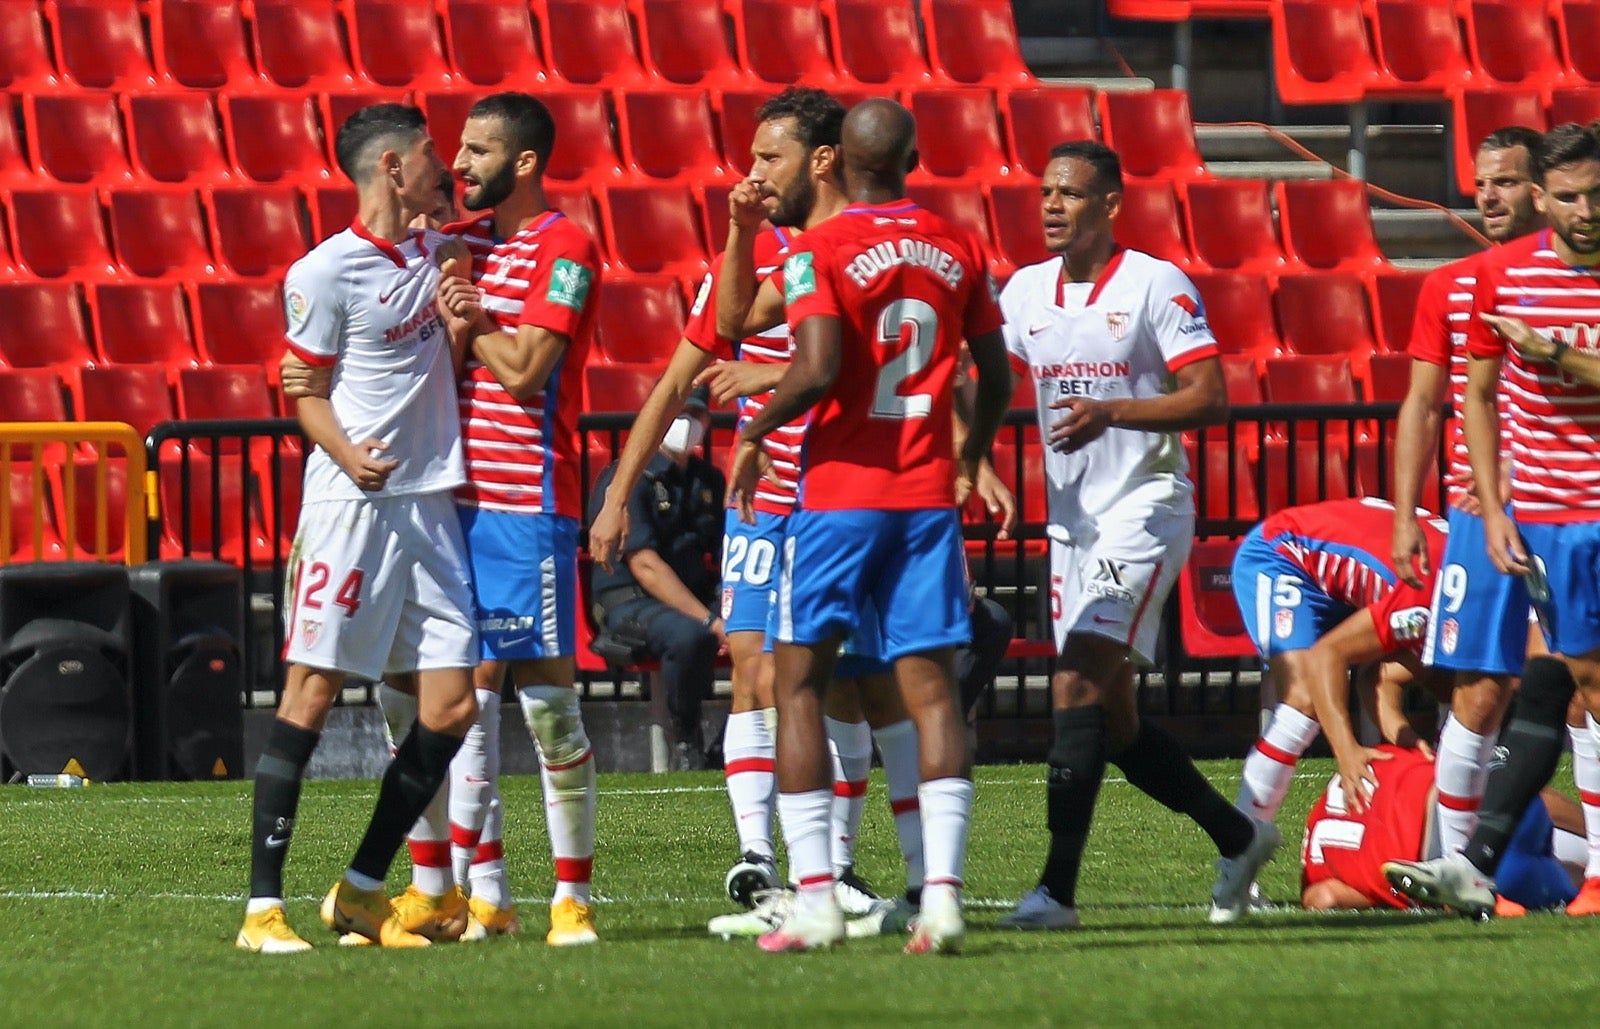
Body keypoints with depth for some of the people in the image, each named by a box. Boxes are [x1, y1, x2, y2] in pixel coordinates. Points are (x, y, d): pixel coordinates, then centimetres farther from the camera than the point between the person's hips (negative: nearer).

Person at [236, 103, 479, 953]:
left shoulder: (435, 255, 14)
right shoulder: (327, 271, -7)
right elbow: (306, 395, -4)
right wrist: (347, 455, -21)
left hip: (430, 502, 7)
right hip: (351, 502, -7)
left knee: (452, 704, 2)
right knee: (312, 691, -8)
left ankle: (361, 891, 12)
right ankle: (263, 905, -7)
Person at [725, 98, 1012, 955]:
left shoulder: (818, 251, -9)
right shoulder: (957, 250, 7)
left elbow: (817, 369, -20)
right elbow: (995, 377, 12)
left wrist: (754, 434, -4)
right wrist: (970, 460, 30)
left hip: (839, 493, -4)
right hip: (928, 494, 4)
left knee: (799, 681, 4)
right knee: (929, 684, 2)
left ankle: (813, 898, -4)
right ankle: (942, 891, -10)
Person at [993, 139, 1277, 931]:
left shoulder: (1156, 286, -9)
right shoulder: (1026, 292, 10)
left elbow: (1211, 398, -13)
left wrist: (1111, 412, -25)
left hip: (1143, 508, -7)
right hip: (1071, 516, 7)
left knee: (1078, 686, -18)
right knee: (1111, 717, 9)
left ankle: (1057, 888, -22)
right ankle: (1237, 837, 27)